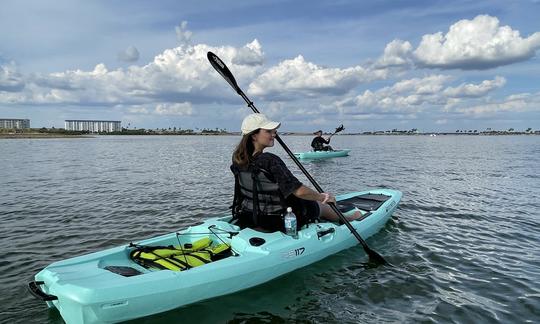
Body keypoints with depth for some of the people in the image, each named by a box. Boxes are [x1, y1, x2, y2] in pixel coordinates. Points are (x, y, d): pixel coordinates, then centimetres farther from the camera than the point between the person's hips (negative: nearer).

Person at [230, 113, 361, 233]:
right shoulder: (270, 161, -31)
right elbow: (299, 191, -30)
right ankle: (347, 218, 53)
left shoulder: (238, 158, -8)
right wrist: (324, 197, -13)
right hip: (277, 223, -7)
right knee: (320, 206, 22)